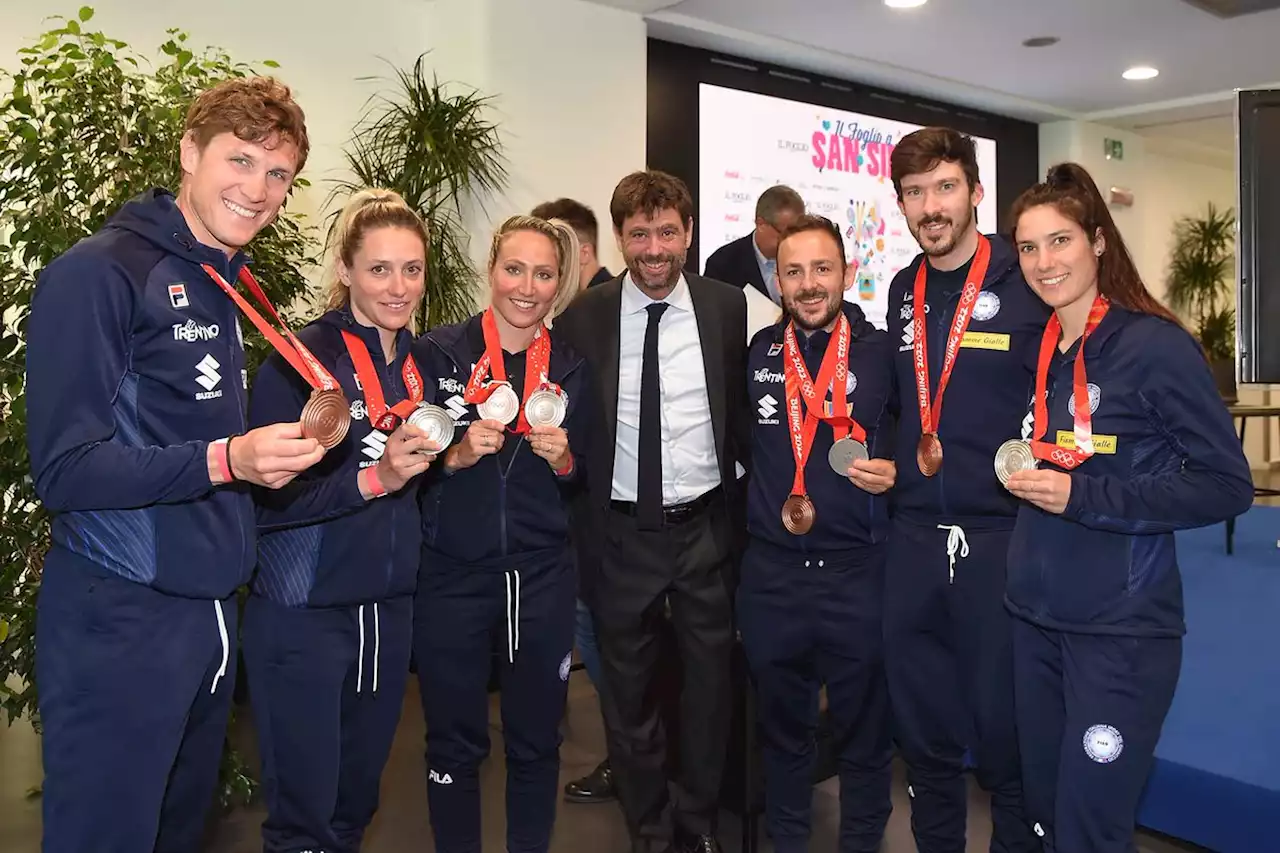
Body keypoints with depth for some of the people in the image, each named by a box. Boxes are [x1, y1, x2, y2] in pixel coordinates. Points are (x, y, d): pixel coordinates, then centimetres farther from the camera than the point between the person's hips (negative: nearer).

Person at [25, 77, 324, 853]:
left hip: (210, 610, 8)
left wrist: (289, 442, 4)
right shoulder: (100, 273, -13)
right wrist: (225, 461, -29)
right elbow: (64, 468, -18)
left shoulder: (230, 286, 13)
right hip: (119, 622, -7)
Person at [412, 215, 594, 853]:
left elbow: (584, 481, 10)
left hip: (543, 577, 2)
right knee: (454, 744, 11)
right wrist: (458, 455, -18)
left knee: (536, 740, 14)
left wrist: (564, 460, -10)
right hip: (452, 574, -2)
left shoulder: (572, 369, 4)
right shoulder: (438, 352, -4)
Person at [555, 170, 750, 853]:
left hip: (706, 525, 1)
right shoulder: (582, 317, -3)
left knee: (709, 681, 13)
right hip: (621, 531, 0)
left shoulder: (726, 307, -1)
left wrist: (750, 504, 1)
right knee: (628, 688, 13)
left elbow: (743, 410, 5)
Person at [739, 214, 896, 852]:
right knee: (780, 728, 18)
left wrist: (893, 473, -16)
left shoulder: (883, 352, -2)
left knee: (863, 729, 13)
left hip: (858, 571, -2)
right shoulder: (755, 355, 5)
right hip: (769, 574, 2)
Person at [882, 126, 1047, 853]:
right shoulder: (902, 292, 9)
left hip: (1006, 535, -5)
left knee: (1007, 726, 9)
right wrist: (885, 462, 10)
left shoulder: (1029, 284, -8)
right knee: (923, 725, 15)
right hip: (914, 537, 5)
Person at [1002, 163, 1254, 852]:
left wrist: (1081, 497, -19)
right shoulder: (1040, 350, 8)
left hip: (1122, 628, -6)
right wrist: (1024, 475, 3)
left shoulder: (1155, 344, -12)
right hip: (1034, 619, 6)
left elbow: (1227, 485, -14)